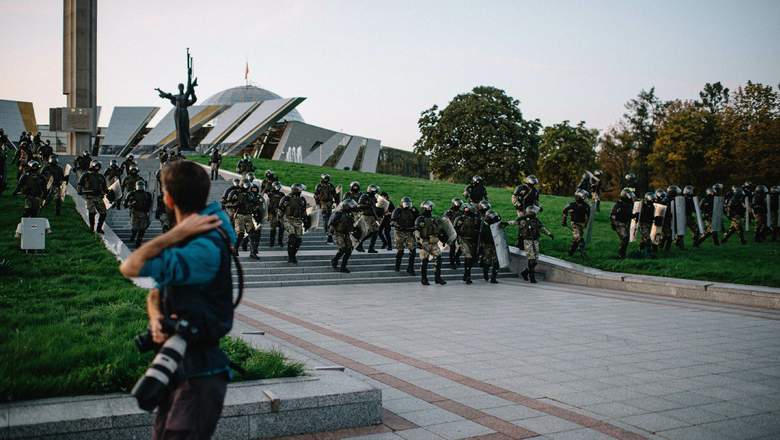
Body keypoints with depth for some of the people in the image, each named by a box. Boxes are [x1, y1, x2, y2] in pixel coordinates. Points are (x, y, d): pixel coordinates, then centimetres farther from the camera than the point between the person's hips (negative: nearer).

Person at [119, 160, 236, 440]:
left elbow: (131, 268, -27)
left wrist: (177, 233, -20)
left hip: (200, 376, -10)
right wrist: (156, 318, -12)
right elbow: (155, 293, 10)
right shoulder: (189, 240, 10)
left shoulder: (206, 249, -24)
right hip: (176, 370, 10)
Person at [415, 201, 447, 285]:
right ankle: (423, 279, 8)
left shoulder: (433, 218, 17)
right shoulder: (420, 220, -5)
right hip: (425, 243, -6)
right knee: (424, 260, -2)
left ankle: (437, 278, 6)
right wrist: (418, 242, -22)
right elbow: (417, 232, -12)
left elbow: (437, 229, 28)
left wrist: (442, 237, 29)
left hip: (434, 243, 6)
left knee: (438, 258, -2)